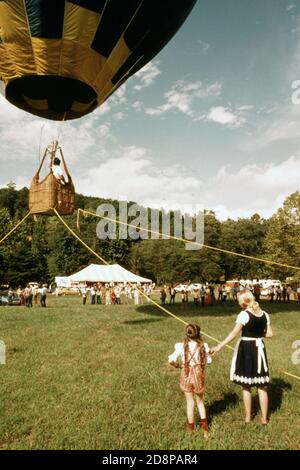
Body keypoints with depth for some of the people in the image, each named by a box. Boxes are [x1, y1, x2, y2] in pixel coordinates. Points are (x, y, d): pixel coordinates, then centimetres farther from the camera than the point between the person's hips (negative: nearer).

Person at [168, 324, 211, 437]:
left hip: (186, 375, -1)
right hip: (199, 375, 1)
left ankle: (191, 427, 31)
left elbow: (171, 360, -19)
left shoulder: (181, 346, -15)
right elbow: (208, 361, 0)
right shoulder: (203, 346, -11)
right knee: (200, 401, 22)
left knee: (190, 402, 16)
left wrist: (177, 365, 0)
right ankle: (204, 423, 20)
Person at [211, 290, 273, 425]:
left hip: (246, 349, -4)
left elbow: (234, 333, -26)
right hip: (259, 348, 4)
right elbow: (269, 334, 4)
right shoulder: (264, 314, 0)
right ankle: (264, 418, 21)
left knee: (246, 386, 13)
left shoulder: (244, 314, -17)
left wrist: (220, 346, -28)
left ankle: (247, 416, 24)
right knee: (262, 386, 14)